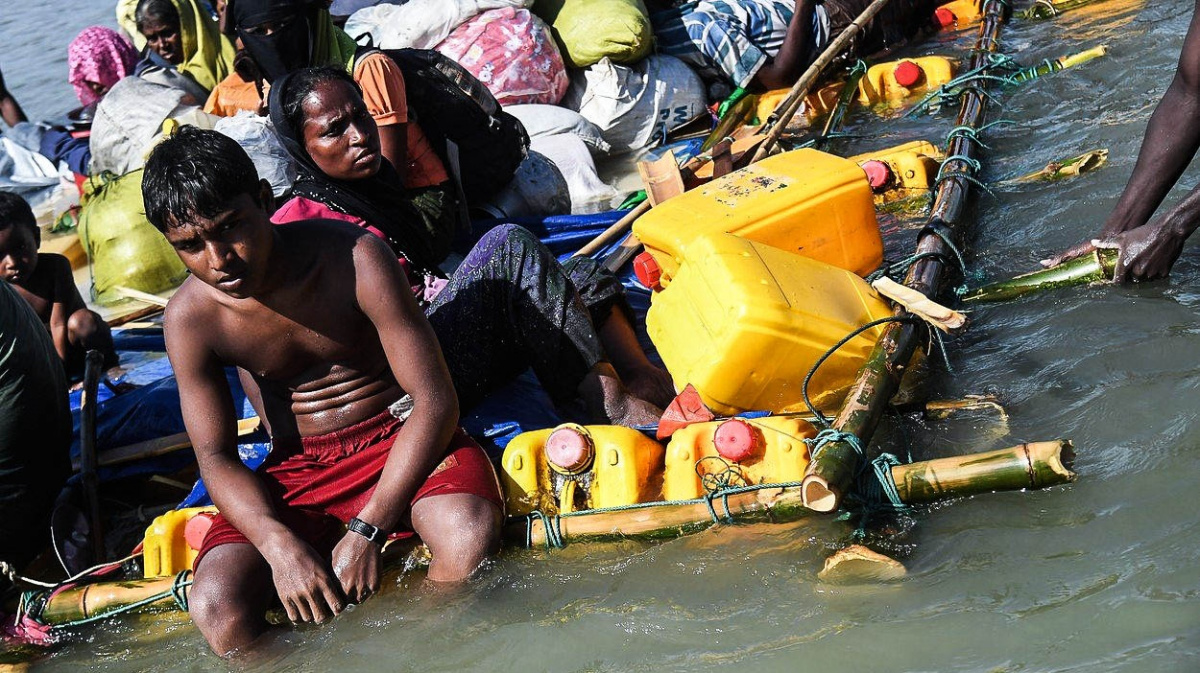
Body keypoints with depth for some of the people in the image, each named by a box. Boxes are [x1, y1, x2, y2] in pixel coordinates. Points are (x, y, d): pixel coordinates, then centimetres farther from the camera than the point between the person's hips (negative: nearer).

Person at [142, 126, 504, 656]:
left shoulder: (355, 259, -19)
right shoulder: (190, 316, -11)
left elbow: (435, 401, -18)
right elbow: (216, 458, -6)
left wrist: (365, 531, -25)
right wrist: (281, 545, -26)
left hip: (399, 437, -2)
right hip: (297, 472, 2)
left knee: (470, 537, -36)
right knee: (217, 611, -26)